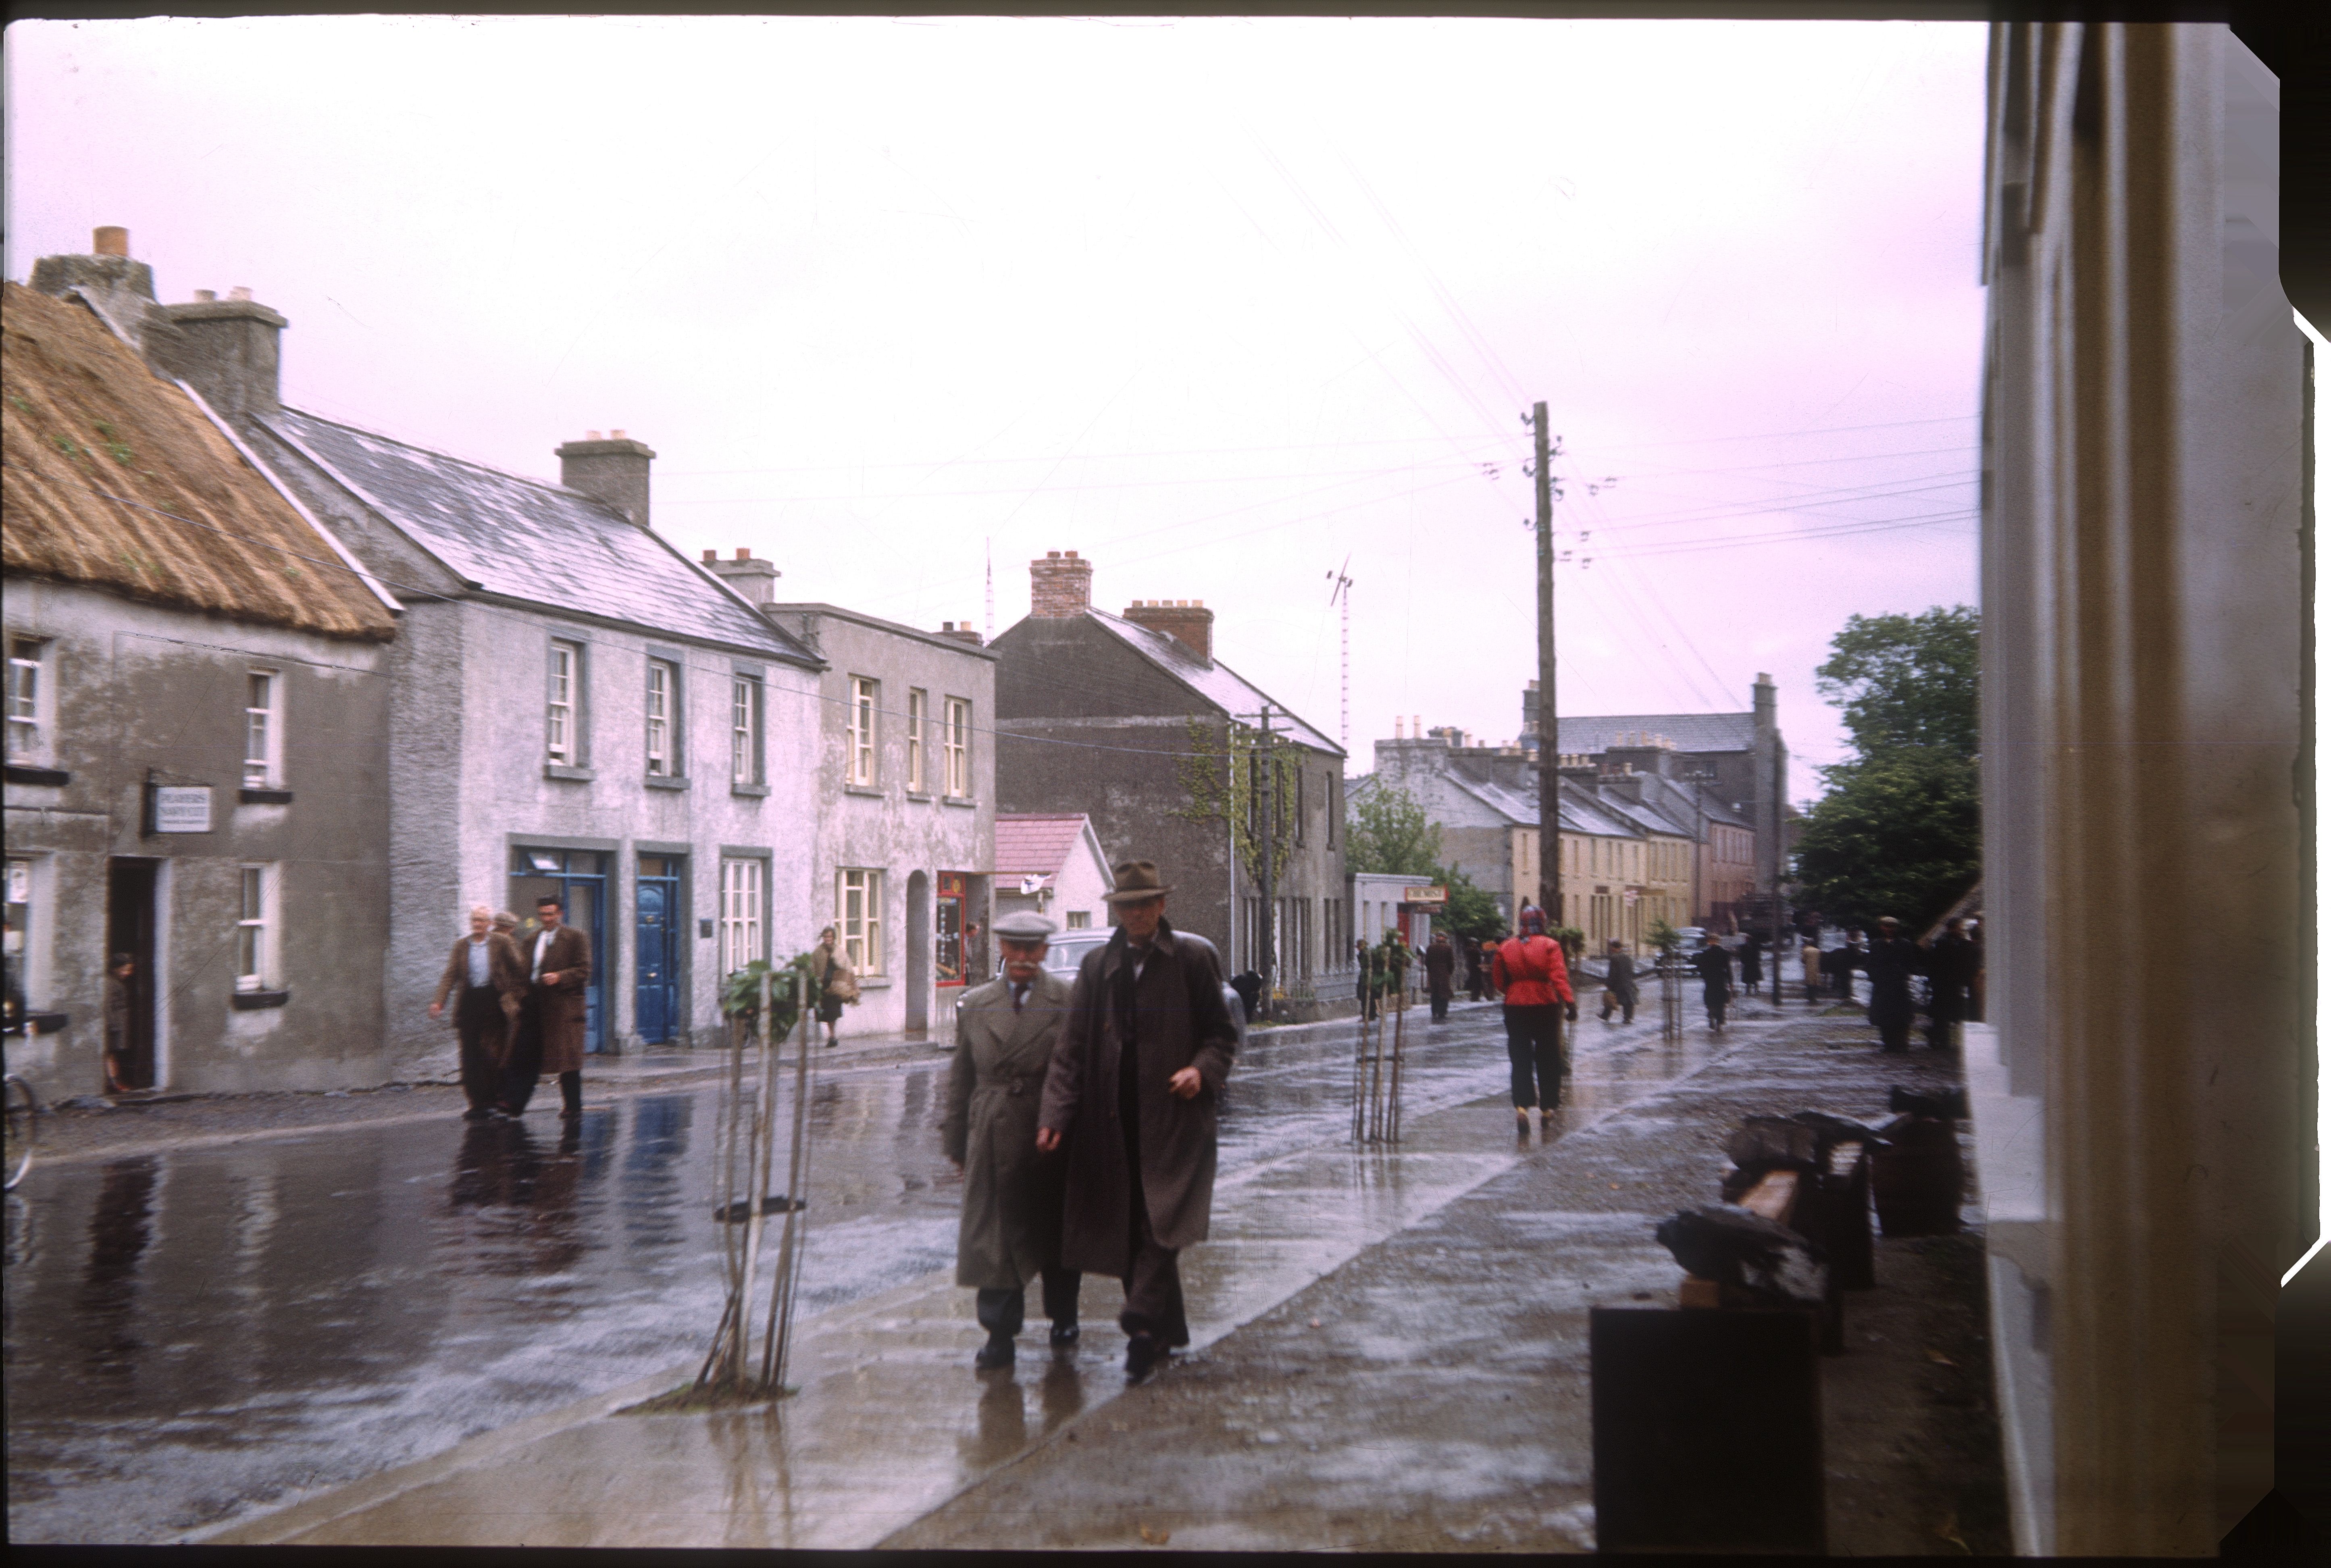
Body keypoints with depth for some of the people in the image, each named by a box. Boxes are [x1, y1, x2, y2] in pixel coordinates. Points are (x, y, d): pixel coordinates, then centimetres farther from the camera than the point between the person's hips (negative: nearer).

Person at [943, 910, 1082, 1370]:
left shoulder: (1071, 1003, -3)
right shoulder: (974, 1005, 7)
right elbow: (961, 1077, 11)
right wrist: (957, 1142, 8)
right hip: (992, 1139, 2)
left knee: (1057, 1234, 12)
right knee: (992, 1236, -2)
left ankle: (1063, 1319, 30)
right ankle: (1000, 1333, 2)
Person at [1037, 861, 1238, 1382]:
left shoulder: (1194, 958, 3)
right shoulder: (1097, 966, 10)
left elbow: (1223, 1033, 6)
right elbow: (1072, 1049, 7)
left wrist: (1202, 1069, -15)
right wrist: (1055, 1115, -4)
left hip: (1175, 1111, -3)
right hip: (1115, 1118, 4)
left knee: (1163, 1217, -15)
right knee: (1127, 1223, 7)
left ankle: (1145, 1323, -17)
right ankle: (1167, 1329, 19)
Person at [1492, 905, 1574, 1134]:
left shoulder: (1507, 948, 3)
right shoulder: (1550, 946, -5)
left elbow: (1498, 981, 7)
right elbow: (1558, 975, -17)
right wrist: (1568, 999, -21)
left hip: (1516, 1007, 2)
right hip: (1546, 1006, -1)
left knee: (1521, 1060, 2)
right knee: (1548, 1060, 11)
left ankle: (1522, 1106, -17)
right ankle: (1547, 1109, 16)